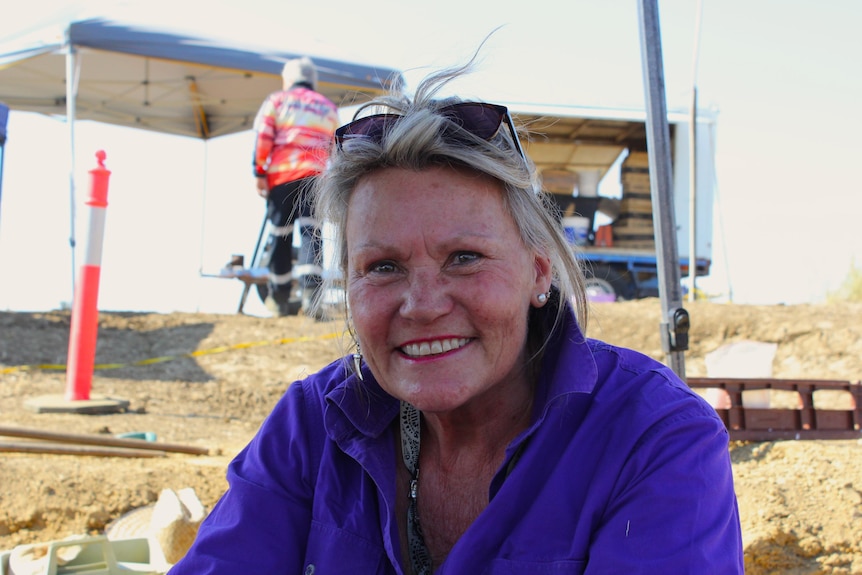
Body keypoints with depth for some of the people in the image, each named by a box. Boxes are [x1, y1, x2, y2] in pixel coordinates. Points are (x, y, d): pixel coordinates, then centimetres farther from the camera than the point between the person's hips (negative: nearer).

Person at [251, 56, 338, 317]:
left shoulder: (276, 100, 11)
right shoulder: (329, 107, 19)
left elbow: (262, 136, 0)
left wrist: (259, 172, 1)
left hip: (281, 174, 0)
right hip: (316, 175, 1)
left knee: (279, 235, 7)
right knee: (311, 232, -6)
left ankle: (280, 298, 13)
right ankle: (310, 291, -25)